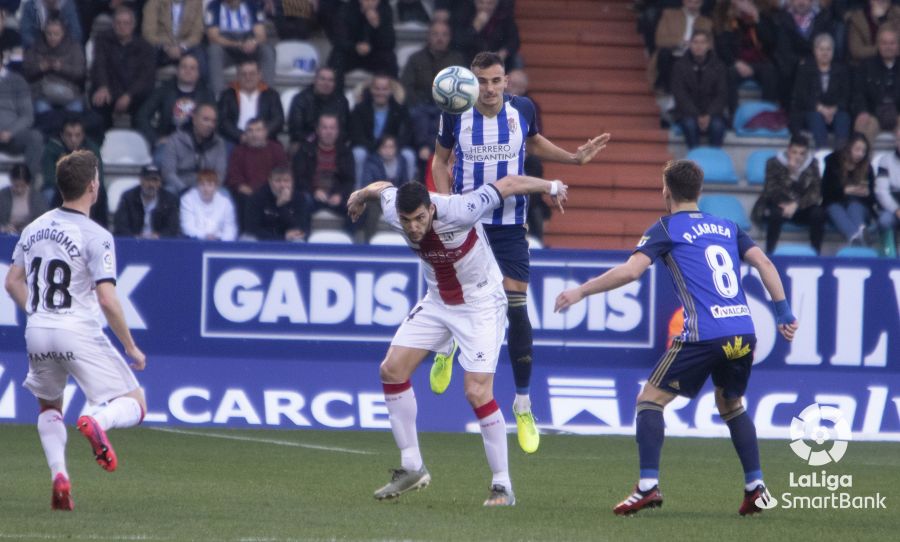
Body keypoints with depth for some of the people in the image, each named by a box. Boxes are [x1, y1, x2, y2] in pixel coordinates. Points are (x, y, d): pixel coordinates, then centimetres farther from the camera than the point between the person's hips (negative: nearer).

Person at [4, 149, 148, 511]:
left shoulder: (35, 228, 9)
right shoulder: (96, 237, -11)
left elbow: (13, 282, 15)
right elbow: (107, 300, -16)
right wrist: (131, 348, -7)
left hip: (38, 333, 5)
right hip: (79, 334, -5)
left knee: (49, 407, 26)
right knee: (134, 404, 2)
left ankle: (58, 475, 3)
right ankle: (97, 423, -32)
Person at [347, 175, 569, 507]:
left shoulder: (459, 212, -33)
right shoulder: (394, 213, -17)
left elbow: (509, 184, -20)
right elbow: (383, 187, 8)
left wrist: (551, 187, -3)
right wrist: (359, 195, 31)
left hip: (481, 302, -6)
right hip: (437, 302, 6)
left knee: (478, 392, -17)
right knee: (392, 369, -1)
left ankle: (502, 485, -6)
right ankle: (412, 467, 11)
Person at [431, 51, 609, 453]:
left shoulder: (522, 109, -5)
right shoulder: (456, 115, -9)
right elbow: (440, 159, 7)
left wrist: (574, 158, 6)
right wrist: (445, 202, -7)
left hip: (510, 225, 0)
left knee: (516, 307, -7)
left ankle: (523, 407, 1)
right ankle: (446, 349, 46)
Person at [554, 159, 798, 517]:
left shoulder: (666, 229, 4)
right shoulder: (727, 227, 21)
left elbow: (630, 271, -8)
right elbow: (764, 264, 12)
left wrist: (581, 291, 0)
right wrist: (784, 314, 14)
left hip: (704, 336, -6)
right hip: (744, 333, 6)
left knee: (650, 400, 5)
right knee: (731, 405, 27)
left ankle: (648, 485, -9)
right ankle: (755, 487, 18)